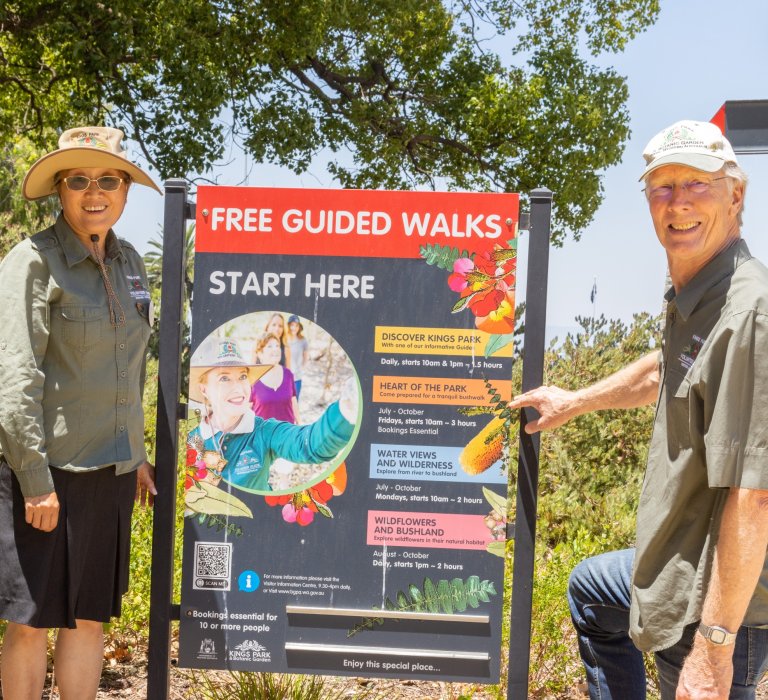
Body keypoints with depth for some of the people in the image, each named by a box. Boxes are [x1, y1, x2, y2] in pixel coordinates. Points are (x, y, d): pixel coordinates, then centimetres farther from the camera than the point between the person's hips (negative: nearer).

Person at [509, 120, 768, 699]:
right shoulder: (694, 299, 4)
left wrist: (714, 646, -29)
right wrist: (574, 402, 37)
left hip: (721, 598, -10)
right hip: (679, 564, 10)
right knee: (590, 590, 31)